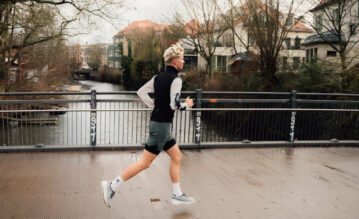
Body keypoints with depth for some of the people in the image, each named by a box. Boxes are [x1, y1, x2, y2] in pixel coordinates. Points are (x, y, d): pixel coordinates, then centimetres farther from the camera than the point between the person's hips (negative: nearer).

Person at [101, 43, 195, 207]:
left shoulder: (158, 77, 10)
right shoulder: (175, 80, -15)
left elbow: (141, 92, 14)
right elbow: (175, 105, -22)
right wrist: (187, 104, -3)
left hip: (157, 122, 10)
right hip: (161, 125, -10)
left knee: (177, 157, 15)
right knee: (145, 163, -3)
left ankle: (177, 195, 21)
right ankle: (112, 186, 3)